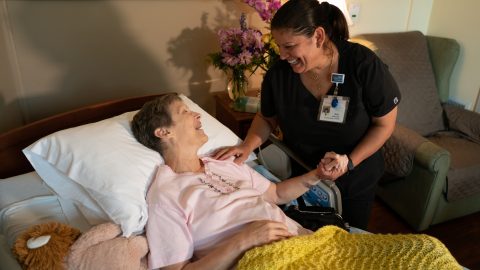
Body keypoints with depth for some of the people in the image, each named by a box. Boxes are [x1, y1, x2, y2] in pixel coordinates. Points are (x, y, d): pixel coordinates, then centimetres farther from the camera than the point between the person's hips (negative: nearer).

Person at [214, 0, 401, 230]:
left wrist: (349, 162, -24)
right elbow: (267, 118, -1)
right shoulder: (278, 73, -18)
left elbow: (385, 124, -14)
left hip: (355, 181, -1)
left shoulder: (364, 65, -25)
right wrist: (248, 146, -19)